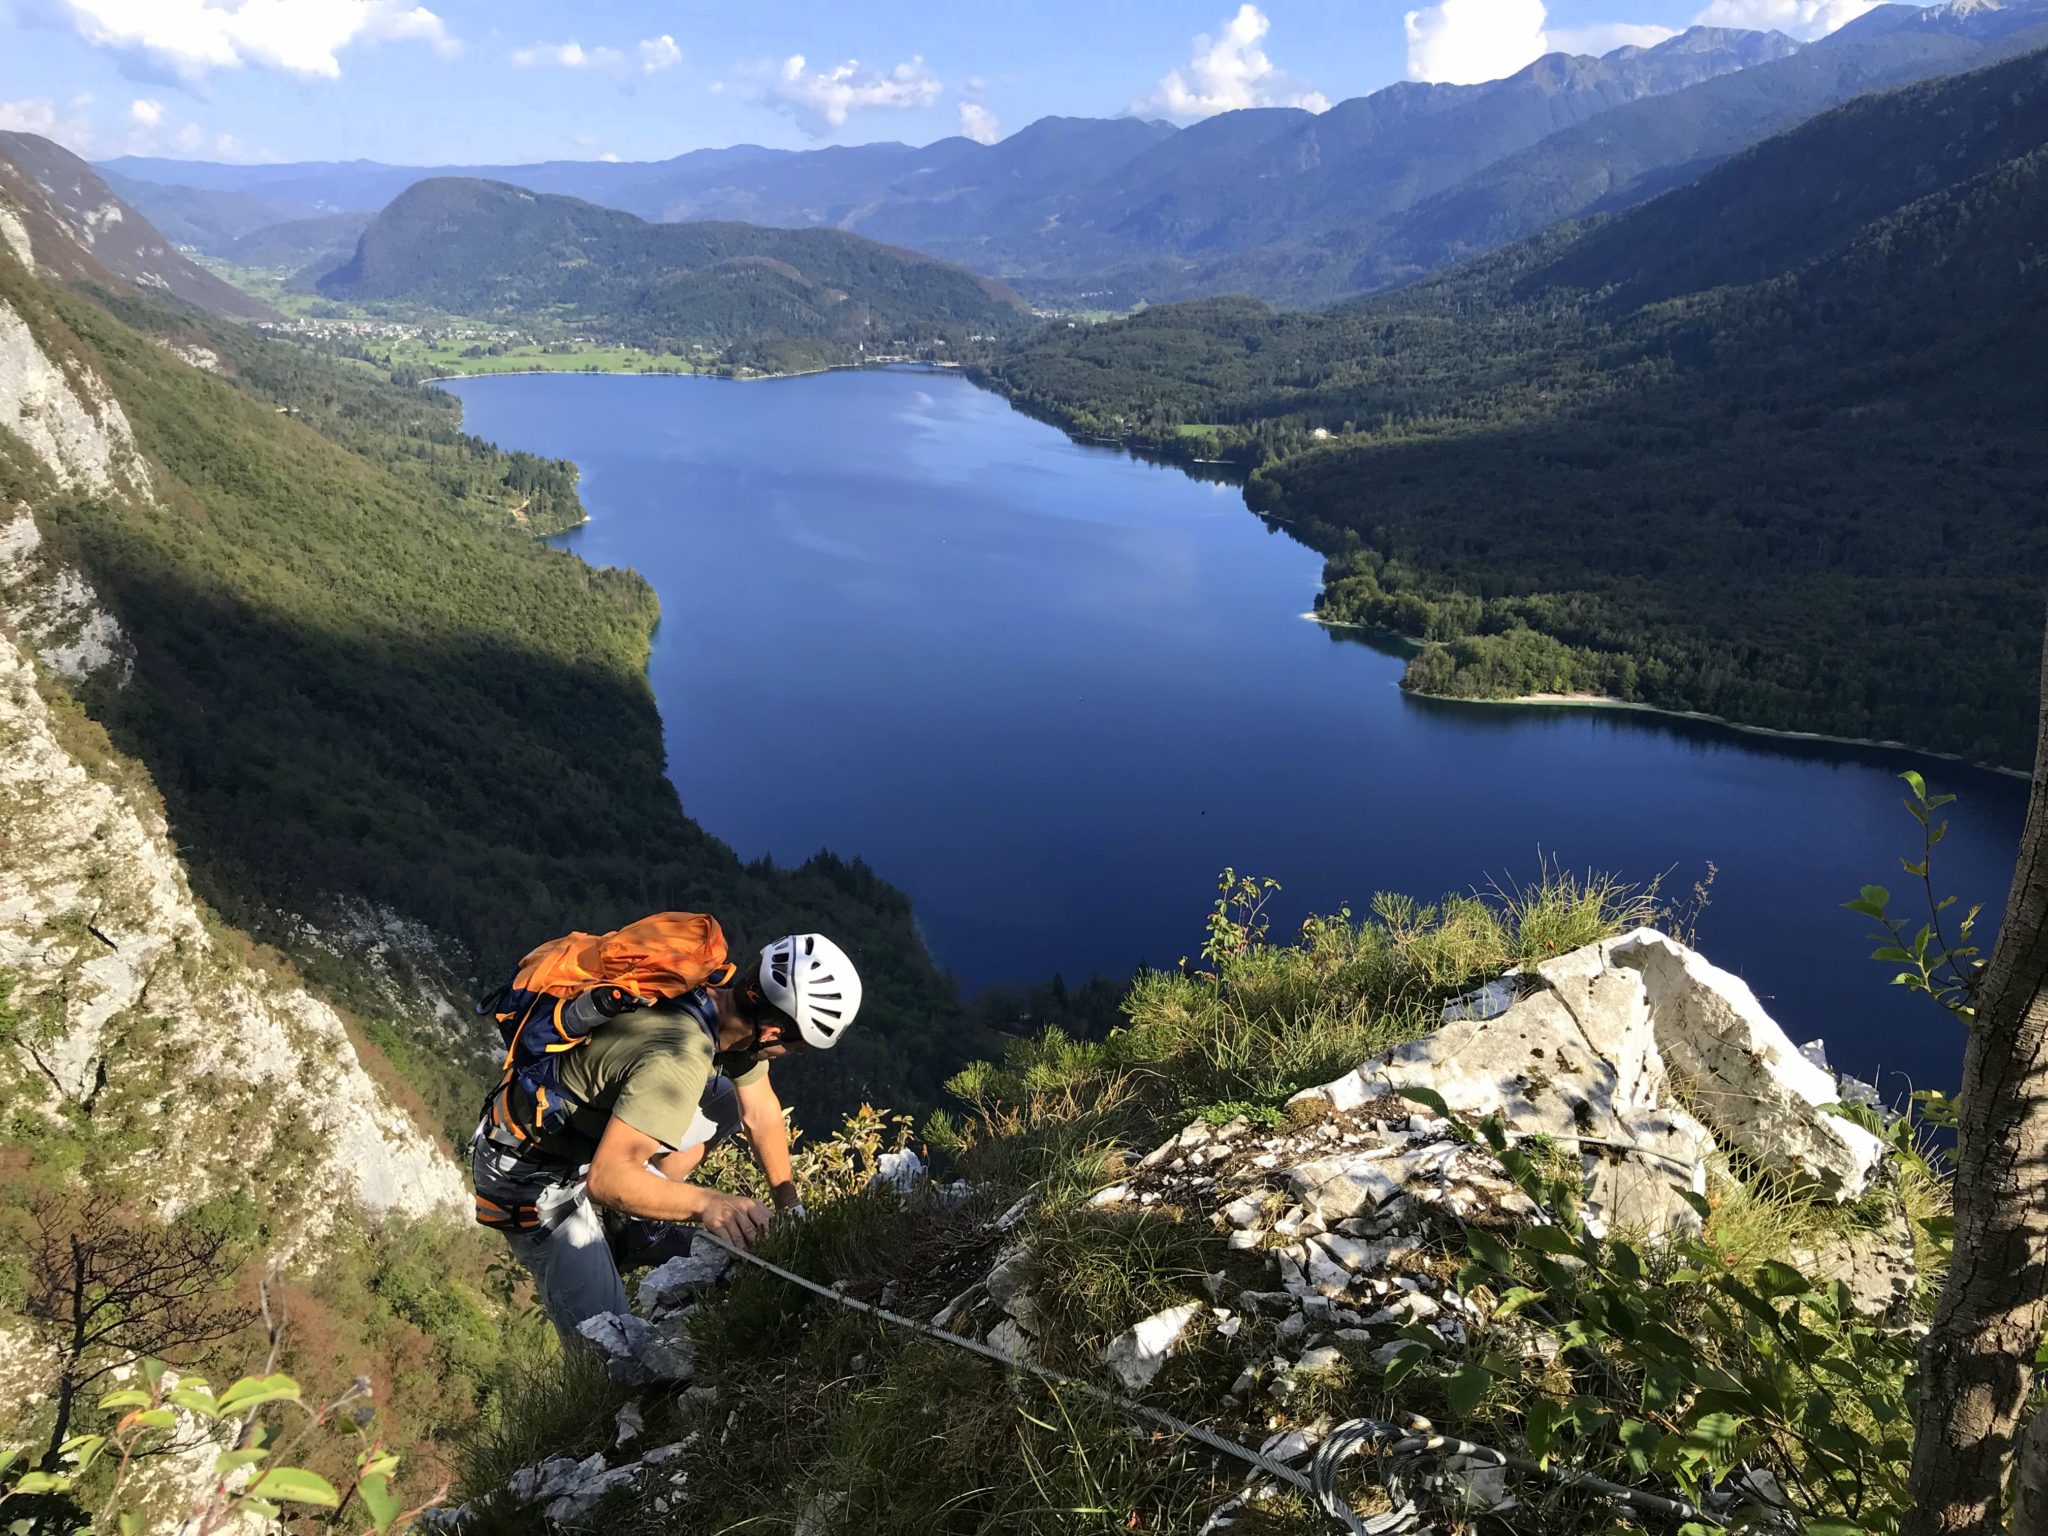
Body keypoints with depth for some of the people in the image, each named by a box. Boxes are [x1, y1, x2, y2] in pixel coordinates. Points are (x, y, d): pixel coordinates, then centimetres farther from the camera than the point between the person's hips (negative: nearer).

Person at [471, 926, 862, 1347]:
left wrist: (791, 1204, 5)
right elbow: (606, 1179, -38)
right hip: (534, 1176, -8)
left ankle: (629, 1224, 9)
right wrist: (706, 1203, -47)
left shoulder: (731, 996, -10)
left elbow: (761, 1112, 4)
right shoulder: (679, 1058, -36)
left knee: (728, 1102, 6)